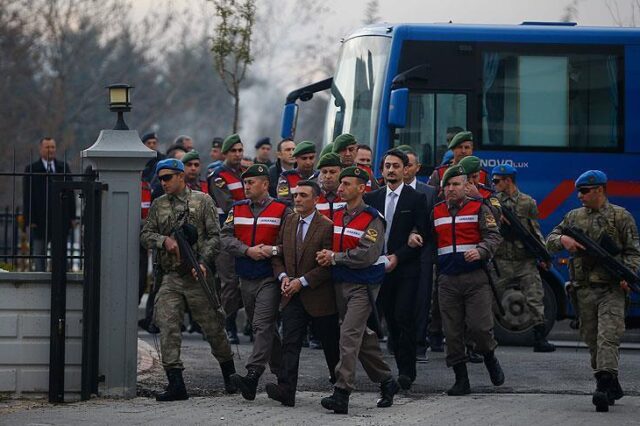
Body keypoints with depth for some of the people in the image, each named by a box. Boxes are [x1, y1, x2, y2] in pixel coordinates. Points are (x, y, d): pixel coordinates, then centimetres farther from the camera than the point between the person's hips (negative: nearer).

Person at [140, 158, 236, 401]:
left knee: (212, 327, 5)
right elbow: (145, 234, 9)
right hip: (171, 277, 3)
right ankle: (176, 384, -11)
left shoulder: (202, 201, 1)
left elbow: (214, 236, -3)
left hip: (197, 275, -3)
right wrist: (164, 240, -12)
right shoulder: (159, 205, 12)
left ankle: (230, 375, 25)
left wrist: (203, 262, -17)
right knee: (168, 327, -10)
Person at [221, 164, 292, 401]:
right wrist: (248, 250, -13)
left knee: (262, 325, -16)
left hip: (269, 278, -6)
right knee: (264, 328, 13)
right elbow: (226, 238, 1)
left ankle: (252, 376, -26)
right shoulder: (237, 210, 11)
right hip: (246, 279, 6)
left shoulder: (282, 211, -3)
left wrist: (273, 250, -21)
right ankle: (282, 374, 26)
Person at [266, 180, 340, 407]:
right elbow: (278, 254, 15)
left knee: (330, 344, 10)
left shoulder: (327, 227, -11)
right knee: (290, 343, -9)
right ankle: (286, 390, -17)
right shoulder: (288, 222, 8)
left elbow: (329, 265, -14)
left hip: (319, 297, -4)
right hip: (293, 296, 4)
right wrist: (283, 276, -4)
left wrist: (302, 281, -17)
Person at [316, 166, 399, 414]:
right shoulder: (337, 216, 11)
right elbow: (334, 245, 22)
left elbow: (368, 254, -21)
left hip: (363, 286, -8)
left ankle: (342, 393, -19)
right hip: (341, 284, 8)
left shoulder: (372, 219, -12)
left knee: (349, 335, -16)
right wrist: (326, 256, -2)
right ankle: (386, 382, 28)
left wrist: (335, 257, -14)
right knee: (362, 338, 15)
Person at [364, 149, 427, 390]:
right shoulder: (372, 198, 12)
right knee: (391, 319, 5)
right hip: (380, 268, 4)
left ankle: (407, 371, -12)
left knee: (403, 316, -14)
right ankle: (403, 369, 11)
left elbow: (421, 235, -4)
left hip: (406, 269, -4)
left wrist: (398, 257, -11)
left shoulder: (416, 200, 0)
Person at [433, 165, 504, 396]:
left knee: (480, 327, -11)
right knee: (452, 331, 1)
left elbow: (494, 236, -4)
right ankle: (461, 380, 8)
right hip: (447, 280, 4)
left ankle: (490, 358, 20)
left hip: (476, 279, -4)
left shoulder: (479, 208, 2)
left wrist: (480, 251, -22)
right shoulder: (436, 212, 13)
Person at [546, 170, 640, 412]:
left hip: (612, 289, -5)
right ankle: (612, 386, 20)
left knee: (608, 338, -16)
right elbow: (550, 242, 14)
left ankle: (604, 387, -24)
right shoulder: (574, 217, 14)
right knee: (592, 340, 7)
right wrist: (563, 240, -8)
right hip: (584, 290, 5)